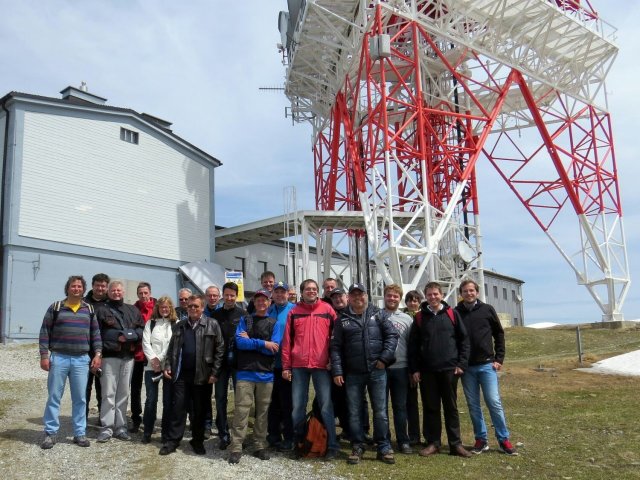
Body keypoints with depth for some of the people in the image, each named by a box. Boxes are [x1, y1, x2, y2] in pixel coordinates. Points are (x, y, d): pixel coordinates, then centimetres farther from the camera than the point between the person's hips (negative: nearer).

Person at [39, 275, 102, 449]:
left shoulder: (89, 310, 9)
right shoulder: (56, 307, 1)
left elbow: (95, 333, 10)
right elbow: (45, 332, 0)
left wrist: (97, 354, 1)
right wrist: (44, 355, -6)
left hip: (81, 360, 2)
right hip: (58, 358, -2)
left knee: (80, 398, 6)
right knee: (54, 397, 3)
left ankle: (80, 433, 14)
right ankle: (50, 433, 12)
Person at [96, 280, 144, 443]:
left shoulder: (133, 310, 15)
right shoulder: (102, 311, 4)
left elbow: (141, 330, 6)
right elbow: (99, 333, -8)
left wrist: (126, 336, -11)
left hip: (128, 357, 3)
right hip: (109, 356, -3)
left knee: (123, 393, 8)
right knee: (108, 393, -3)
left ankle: (120, 427, 15)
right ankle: (107, 428, 2)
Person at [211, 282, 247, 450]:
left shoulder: (243, 314, 0)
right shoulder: (216, 315, 6)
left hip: (238, 361, -2)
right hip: (220, 362, 2)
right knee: (220, 398, 5)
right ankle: (223, 434, 15)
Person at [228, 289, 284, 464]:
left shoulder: (275, 323, 8)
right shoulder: (244, 320, 8)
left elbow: (274, 348, -6)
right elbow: (239, 342, -8)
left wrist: (250, 341, -6)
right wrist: (263, 343, -10)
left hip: (266, 374, 1)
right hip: (245, 372, -1)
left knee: (262, 411, 8)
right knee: (241, 410, -4)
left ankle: (260, 446, 18)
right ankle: (236, 448, 0)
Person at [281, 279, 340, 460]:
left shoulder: (327, 310, 4)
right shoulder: (294, 312, 7)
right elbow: (287, 341, 6)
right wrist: (286, 366, 3)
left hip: (321, 365, -2)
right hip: (298, 366, 2)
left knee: (326, 406, 0)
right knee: (298, 407, 8)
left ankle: (332, 445, 9)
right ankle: (298, 443, 21)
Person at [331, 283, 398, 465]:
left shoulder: (378, 314, 5)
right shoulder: (342, 319, 5)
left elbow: (392, 335, 1)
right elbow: (335, 347, 2)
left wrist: (384, 358, -9)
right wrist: (337, 371, -5)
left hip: (377, 371, -1)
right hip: (353, 374, 1)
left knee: (380, 411, 4)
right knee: (354, 413, 7)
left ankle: (384, 448, 14)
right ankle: (357, 448, 19)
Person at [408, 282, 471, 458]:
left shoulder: (452, 314, 3)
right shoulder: (419, 317, 4)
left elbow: (464, 339, 3)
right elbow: (413, 345, 4)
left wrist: (461, 363, -4)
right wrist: (414, 369, -2)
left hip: (450, 369, 0)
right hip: (427, 371, 1)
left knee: (451, 407, 7)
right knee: (430, 408, 6)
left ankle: (455, 444, 14)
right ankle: (433, 442, 16)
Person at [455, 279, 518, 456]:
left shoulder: (487, 310, 2)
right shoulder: (456, 313, 0)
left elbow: (499, 334, 7)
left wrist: (499, 358, 2)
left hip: (487, 365, -1)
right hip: (466, 368, 1)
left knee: (494, 402, -3)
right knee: (473, 405, 7)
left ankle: (504, 439, 8)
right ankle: (481, 439, 18)